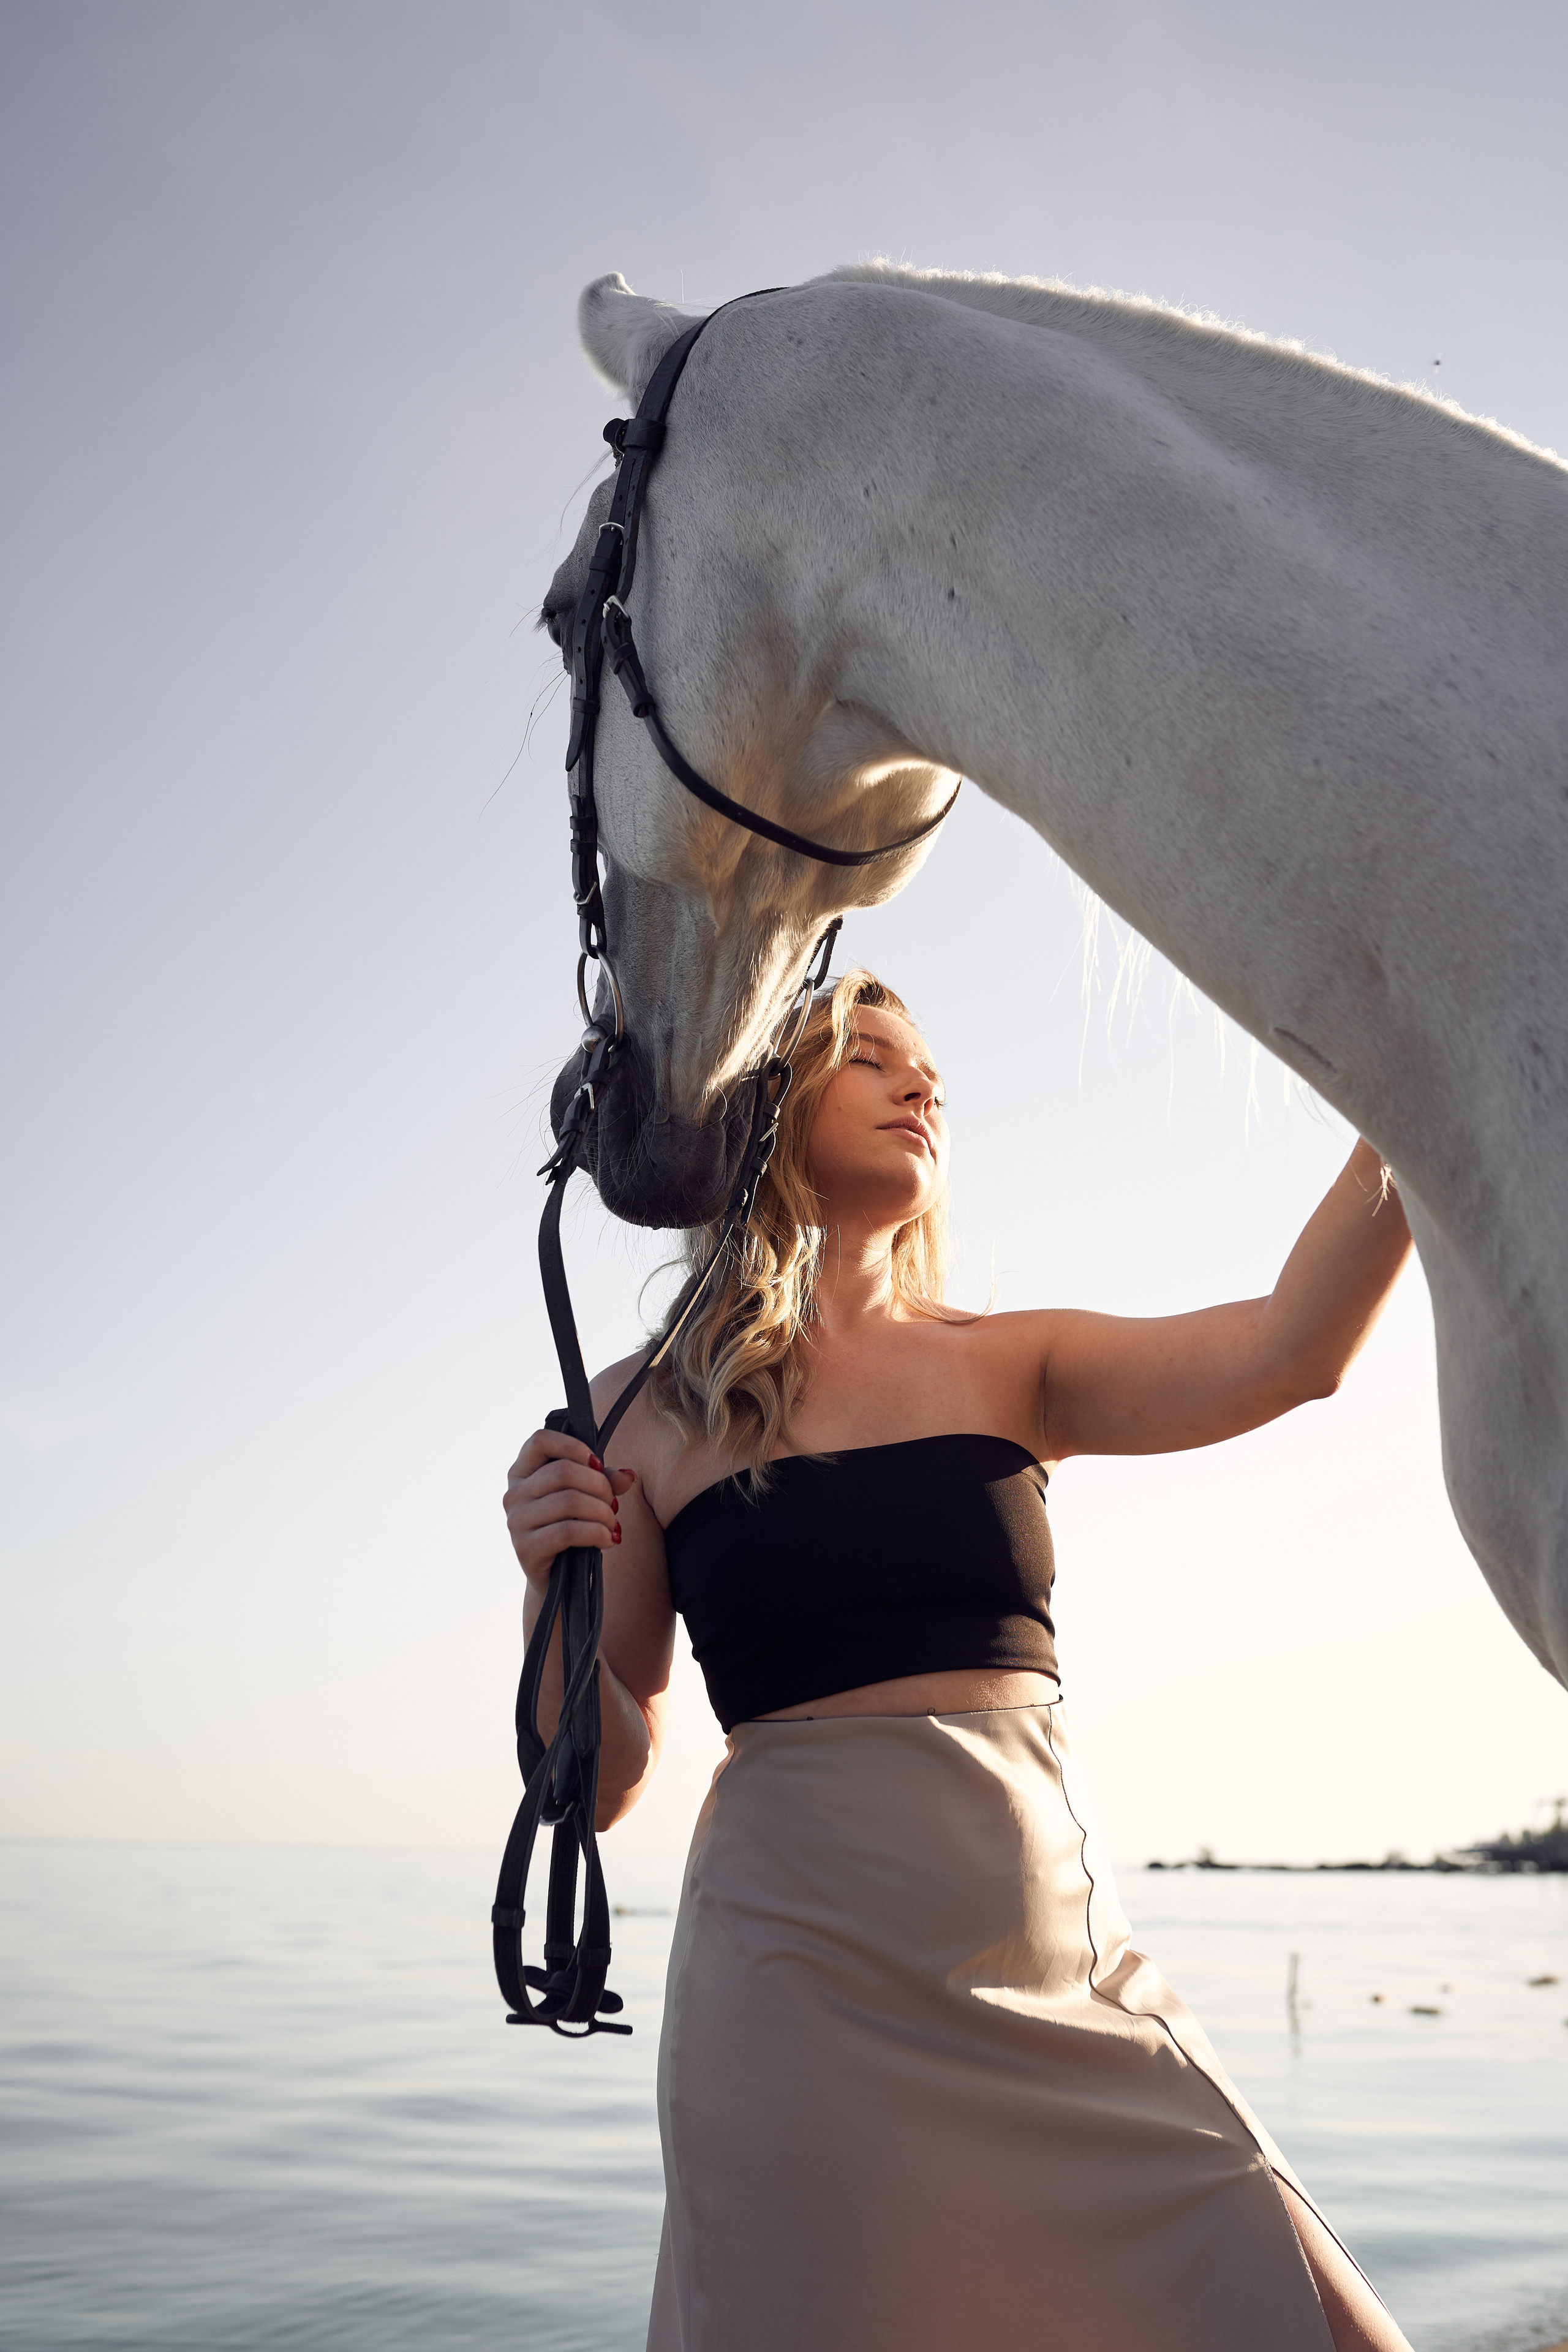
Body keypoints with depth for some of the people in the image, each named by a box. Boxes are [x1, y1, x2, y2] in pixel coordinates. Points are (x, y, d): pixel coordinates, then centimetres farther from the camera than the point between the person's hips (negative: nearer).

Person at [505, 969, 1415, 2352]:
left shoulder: (1009, 1369, 10)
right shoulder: (647, 1412, 4)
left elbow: (1289, 1351, -9)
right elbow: (602, 1782, 5)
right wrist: (551, 1591, -13)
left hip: (1067, 1966, 3)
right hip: (811, 1973, -2)